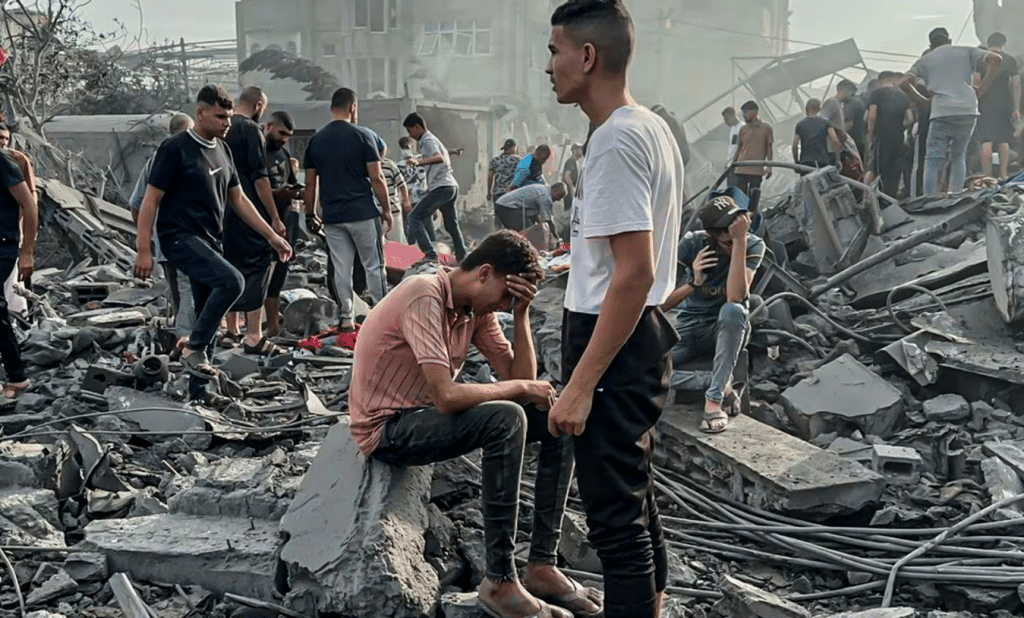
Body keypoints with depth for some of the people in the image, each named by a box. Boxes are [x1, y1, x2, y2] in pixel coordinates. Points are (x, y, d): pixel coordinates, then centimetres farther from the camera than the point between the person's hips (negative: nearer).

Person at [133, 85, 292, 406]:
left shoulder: (222, 150, 13)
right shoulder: (176, 149, -9)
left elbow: (238, 199, 19)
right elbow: (151, 200, -10)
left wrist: (272, 236, 15)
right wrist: (143, 250, -15)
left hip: (211, 241, 8)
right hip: (181, 238, -8)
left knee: (209, 317, 9)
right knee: (232, 280, -28)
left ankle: (198, 390, 18)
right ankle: (194, 349, -14)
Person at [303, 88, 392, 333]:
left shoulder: (316, 140, 6)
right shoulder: (361, 136, -6)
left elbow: (310, 184, 7)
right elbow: (376, 178, -7)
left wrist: (310, 215, 15)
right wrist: (387, 210, 1)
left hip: (332, 216, 4)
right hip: (362, 212, -3)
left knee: (341, 269, 7)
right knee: (373, 266, 5)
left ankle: (345, 317, 8)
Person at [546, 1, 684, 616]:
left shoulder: (616, 140, -20)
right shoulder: (653, 128, 12)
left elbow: (636, 273, -25)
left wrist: (581, 384, -24)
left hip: (614, 344, -11)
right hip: (642, 336, 11)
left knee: (616, 517, -2)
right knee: (638, 501, 22)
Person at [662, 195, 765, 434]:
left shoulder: (753, 246, -15)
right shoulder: (693, 244, -14)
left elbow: (735, 296, -32)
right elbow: (660, 305, -11)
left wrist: (740, 240, -34)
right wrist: (693, 282, -28)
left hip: (728, 329, -1)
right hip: (690, 326, 1)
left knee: (732, 310, -39)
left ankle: (714, 398, -30)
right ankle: (722, 387, -13)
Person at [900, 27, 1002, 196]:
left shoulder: (925, 60, 15)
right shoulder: (966, 52, 17)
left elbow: (904, 83, 3)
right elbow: (995, 59, 6)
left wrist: (923, 100, 13)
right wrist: (983, 87, 9)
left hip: (942, 112, -2)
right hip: (968, 110, 2)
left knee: (933, 159, -1)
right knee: (959, 155, 16)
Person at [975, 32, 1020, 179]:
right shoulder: (1011, 60, 6)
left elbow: (976, 82, -7)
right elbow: (1016, 85, 1)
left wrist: (975, 101, 1)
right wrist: (1016, 108, 2)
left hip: (986, 105, -2)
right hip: (1005, 105, 2)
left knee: (986, 141, -6)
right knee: (1004, 141, 10)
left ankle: (987, 176, -11)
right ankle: (1004, 173, 6)